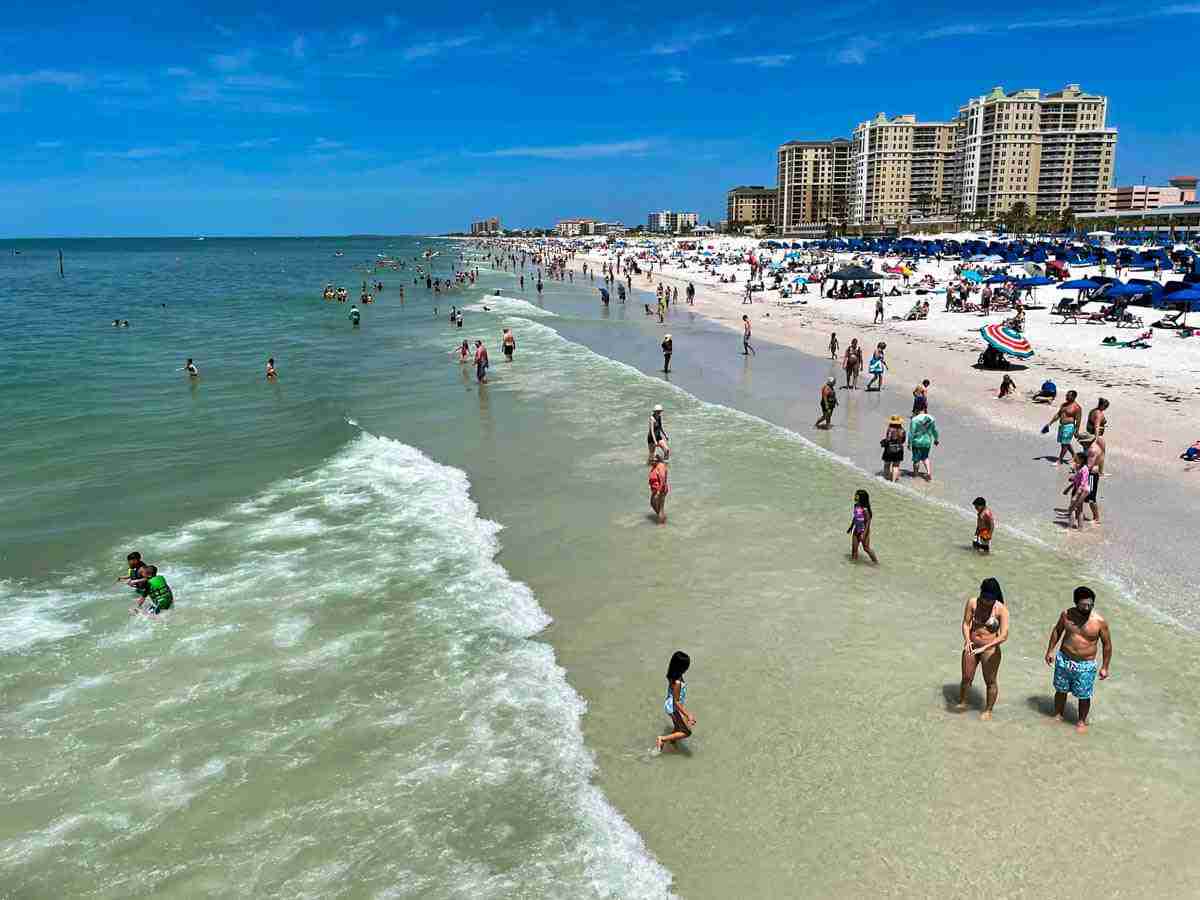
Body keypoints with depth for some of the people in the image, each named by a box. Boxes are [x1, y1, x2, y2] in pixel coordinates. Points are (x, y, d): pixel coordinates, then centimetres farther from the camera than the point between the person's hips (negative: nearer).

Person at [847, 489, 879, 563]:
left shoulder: (865, 510, -25)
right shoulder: (856, 506, -3)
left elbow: (867, 522, -21)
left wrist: (863, 534, -24)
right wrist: (850, 528, 21)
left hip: (864, 531, -7)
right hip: (856, 531, 7)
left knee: (866, 548, 6)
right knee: (854, 547, 11)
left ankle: (876, 560, 25)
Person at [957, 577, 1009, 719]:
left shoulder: (1001, 609, -17)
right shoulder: (972, 603, -8)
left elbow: (1004, 636, -22)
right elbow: (966, 623, -3)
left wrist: (984, 647, -29)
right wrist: (967, 640, -20)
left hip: (990, 650, -3)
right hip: (971, 647, 3)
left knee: (990, 681, 11)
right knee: (966, 678, 13)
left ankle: (988, 710, 31)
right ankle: (962, 702, 36)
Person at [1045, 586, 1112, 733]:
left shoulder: (1099, 621, -16)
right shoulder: (1066, 614, -8)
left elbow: (1107, 644, -5)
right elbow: (1057, 631, 9)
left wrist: (1105, 667, -4)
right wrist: (1050, 650, 10)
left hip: (1085, 665, -3)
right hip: (1063, 660, 3)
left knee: (1083, 696, 9)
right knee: (1060, 690, 18)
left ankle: (1081, 721, 33)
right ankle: (1058, 715, 39)